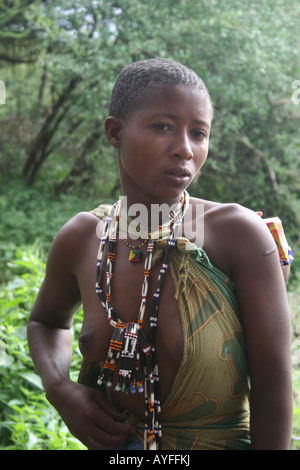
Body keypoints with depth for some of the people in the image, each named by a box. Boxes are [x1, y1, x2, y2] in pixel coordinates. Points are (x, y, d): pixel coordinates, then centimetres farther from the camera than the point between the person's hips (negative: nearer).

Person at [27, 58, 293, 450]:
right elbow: (47, 322, 9)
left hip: (222, 440, -2)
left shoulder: (239, 234, -22)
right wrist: (61, 392, -8)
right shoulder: (80, 240, -10)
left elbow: (272, 384, -18)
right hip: (110, 442, 3)